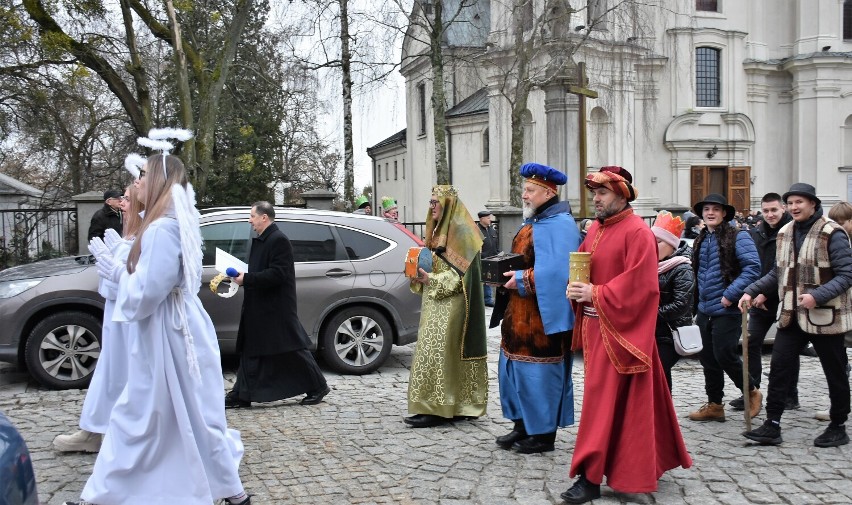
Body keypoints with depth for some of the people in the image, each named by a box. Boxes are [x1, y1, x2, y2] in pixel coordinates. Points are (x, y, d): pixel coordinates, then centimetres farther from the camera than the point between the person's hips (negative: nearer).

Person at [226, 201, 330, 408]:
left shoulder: (279, 240, -16)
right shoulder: (260, 240, 14)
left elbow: (277, 274, -24)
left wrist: (247, 279, -22)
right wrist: (243, 276, 8)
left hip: (277, 309, -10)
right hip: (259, 308, 10)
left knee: (294, 349, 0)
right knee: (250, 352, 10)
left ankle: (318, 387, 13)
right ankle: (241, 395, 16)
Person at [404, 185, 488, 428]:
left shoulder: (459, 231, -12)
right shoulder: (439, 231, 17)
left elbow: (460, 274, -17)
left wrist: (430, 279, -19)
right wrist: (421, 274, 3)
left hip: (450, 306, -9)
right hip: (436, 304, 10)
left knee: (438, 352, -10)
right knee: (434, 351, 8)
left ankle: (437, 408, -6)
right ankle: (456, 406, 14)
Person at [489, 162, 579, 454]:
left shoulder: (559, 224, -15)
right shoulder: (532, 222, 16)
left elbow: (555, 271, -25)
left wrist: (521, 279, -22)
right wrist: (507, 275, 5)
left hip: (542, 316, -10)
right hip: (520, 313, 10)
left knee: (539, 373, -1)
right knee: (515, 369, 14)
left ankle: (544, 434, 12)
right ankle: (523, 426, 26)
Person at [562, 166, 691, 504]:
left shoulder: (637, 232, -13)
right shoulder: (596, 229, 12)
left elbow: (638, 284, -20)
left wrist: (595, 294, -20)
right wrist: (575, 288, -4)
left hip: (619, 327, -8)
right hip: (593, 324, 8)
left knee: (603, 397, -6)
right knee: (623, 399, 16)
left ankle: (591, 476, 0)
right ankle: (644, 464, 31)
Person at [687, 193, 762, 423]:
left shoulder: (737, 237, -9)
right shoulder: (701, 241, 13)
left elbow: (753, 267, -18)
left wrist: (731, 294, -21)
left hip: (726, 309, -8)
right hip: (705, 310, 8)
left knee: (724, 356, -7)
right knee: (708, 358, 11)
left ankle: (752, 391, 18)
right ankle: (714, 405, 21)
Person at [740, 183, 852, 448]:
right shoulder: (785, 232, 8)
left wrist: (818, 296, -27)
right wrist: (752, 291, 5)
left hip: (824, 316, -5)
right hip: (792, 315, 6)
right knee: (779, 366, 0)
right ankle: (772, 425, 6)